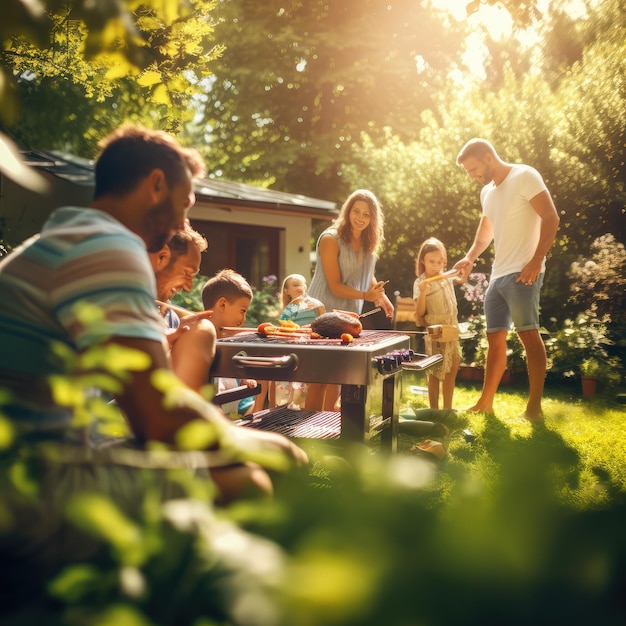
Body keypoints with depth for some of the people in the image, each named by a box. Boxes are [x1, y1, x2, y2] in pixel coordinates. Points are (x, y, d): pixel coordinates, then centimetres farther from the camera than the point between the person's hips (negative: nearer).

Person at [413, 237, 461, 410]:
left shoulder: (447, 277, 6)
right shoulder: (420, 283, -9)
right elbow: (419, 313, -14)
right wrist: (423, 292, -28)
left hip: (451, 331, 5)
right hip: (435, 334, -5)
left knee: (452, 370, 10)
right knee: (435, 373, 2)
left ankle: (447, 409, 22)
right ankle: (434, 410, 11)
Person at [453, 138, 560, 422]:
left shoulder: (524, 176, -7)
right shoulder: (487, 192, 17)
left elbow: (551, 218, -14)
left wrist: (537, 260, -20)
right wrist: (470, 258, 11)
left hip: (522, 273, -9)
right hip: (497, 275, 9)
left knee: (528, 333, -11)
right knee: (495, 338, 11)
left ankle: (534, 406, -9)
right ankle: (485, 402, 18)